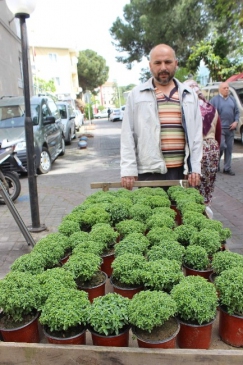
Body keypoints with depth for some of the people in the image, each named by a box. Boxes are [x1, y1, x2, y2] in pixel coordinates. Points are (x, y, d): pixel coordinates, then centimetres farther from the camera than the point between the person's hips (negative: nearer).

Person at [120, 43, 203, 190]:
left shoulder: (189, 95, 10)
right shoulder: (136, 95, 3)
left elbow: (196, 134, 8)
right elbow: (128, 135, 0)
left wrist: (195, 167, 1)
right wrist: (128, 170, -7)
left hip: (182, 170, 3)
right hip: (149, 171, -2)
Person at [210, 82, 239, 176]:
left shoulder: (232, 99, 16)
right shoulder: (215, 100, 0)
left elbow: (237, 112, 17)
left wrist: (236, 121, 0)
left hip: (230, 128, 5)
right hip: (220, 128, -5)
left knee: (229, 148, 6)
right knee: (221, 146, -15)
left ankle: (227, 168, 13)